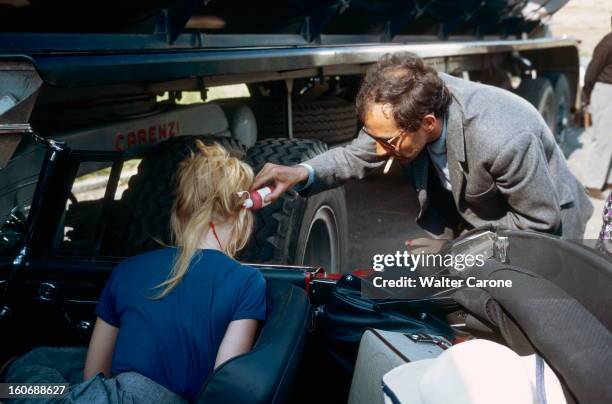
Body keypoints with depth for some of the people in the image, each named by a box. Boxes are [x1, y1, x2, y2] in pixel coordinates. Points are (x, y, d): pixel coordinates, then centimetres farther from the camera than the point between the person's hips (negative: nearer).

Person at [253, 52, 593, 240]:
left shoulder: (503, 141, -42)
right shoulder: (408, 105, -25)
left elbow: (541, 221, -26)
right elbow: (357, 155, -9)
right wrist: (302, 173, -29)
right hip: (468, 219, 5)